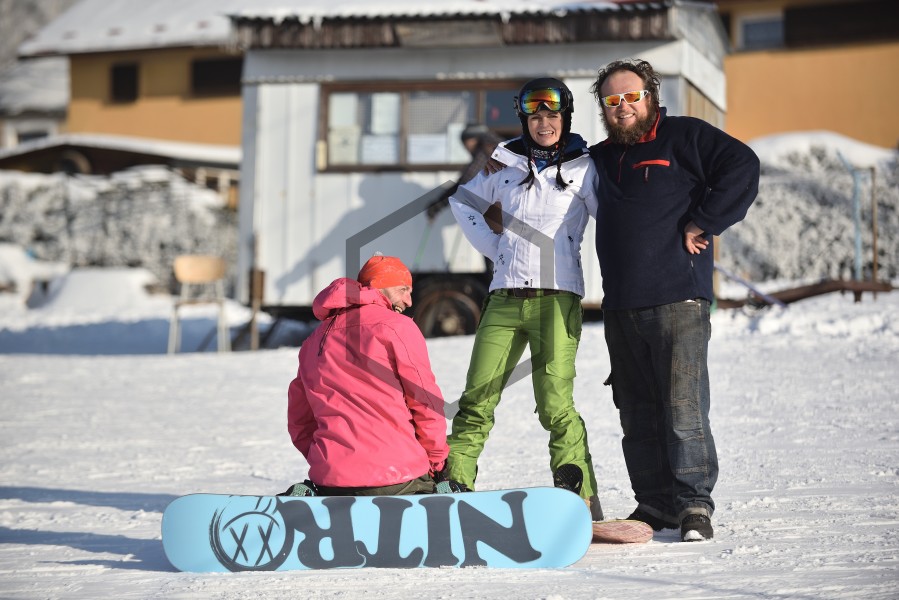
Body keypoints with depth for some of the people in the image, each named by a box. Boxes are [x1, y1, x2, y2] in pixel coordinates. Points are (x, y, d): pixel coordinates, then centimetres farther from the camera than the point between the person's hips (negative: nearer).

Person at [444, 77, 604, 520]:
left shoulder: (583, 168, 6)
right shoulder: (505, 163, 14)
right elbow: (463, 200, 28)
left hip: (558, 298, -3)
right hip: (505, 297, 3)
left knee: (554, 405, -12)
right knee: (476, 399, -1)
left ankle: (582, 499, -5)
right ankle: (453, 486, 4)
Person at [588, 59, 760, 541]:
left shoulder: (685, 136, 4)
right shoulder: (600, 159, 21)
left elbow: (742, 167, -8)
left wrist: (701, 224, -10)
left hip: (677, 300, -6)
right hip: (621, 308, 6)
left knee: (683, 409, -10)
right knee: (637, 416, 6)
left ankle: (694, 505, -4)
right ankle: (654, 505, 14)